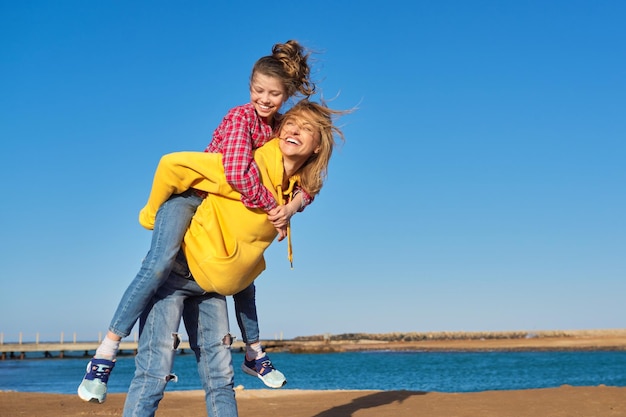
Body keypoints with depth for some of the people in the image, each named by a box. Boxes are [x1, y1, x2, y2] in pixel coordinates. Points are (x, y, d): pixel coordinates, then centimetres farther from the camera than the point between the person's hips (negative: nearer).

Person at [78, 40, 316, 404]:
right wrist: (272, 209, -26)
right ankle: (106, 354, -26)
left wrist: (293, 205, -21)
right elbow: (237, 173, -36)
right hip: (189, 194, -8)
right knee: (161, 264, -30)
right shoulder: (241, 118, -21)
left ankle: (254, 355, 40)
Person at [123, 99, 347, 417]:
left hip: (211, 284, 7)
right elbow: (172, 165, -21)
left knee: (221, 378, 9)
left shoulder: (296, 189, 1)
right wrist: (153, 215, -8)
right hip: (177, 269, -7)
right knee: (154, 373, -12)